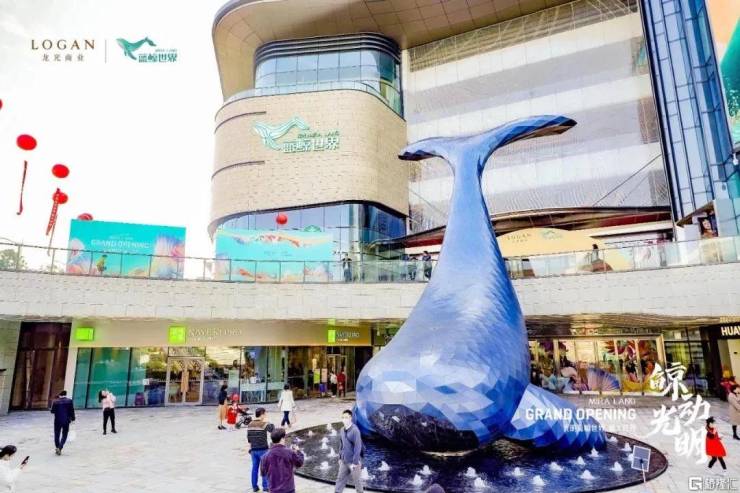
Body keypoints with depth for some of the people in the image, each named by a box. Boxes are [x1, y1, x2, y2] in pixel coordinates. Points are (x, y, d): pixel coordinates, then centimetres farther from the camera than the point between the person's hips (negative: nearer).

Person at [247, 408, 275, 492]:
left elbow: (248, 437, 9)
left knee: (254, 468, 13)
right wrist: (268, 422, -6)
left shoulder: (250, 425, 3)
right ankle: (265, 486, 8)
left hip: (253, 449, 6)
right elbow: (272, 430, -14)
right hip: (263, 449, -6)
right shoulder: (264, 424, -17)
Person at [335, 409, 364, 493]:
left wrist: (355, 462, -20)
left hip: (353, 462, -6)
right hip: (344, 461, 6)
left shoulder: (355, 430, -21)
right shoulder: (342, 430, 2)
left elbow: (358, 447, -21)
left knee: (357, 480, 11)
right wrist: (340, 457, 14)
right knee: (340, 478, 12)